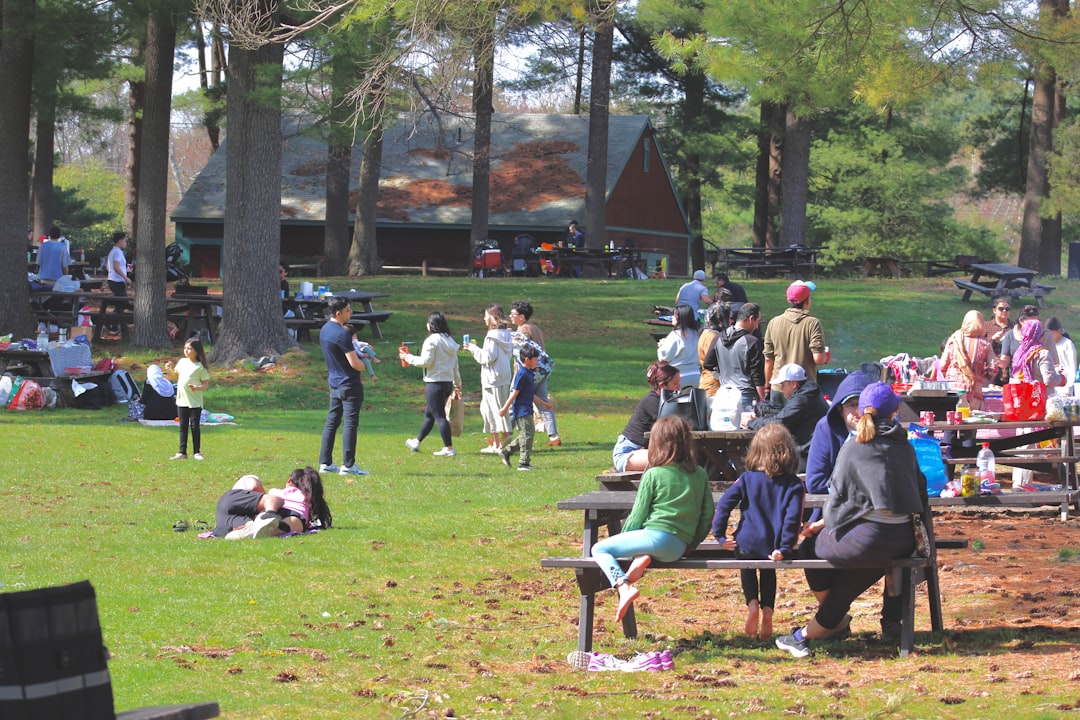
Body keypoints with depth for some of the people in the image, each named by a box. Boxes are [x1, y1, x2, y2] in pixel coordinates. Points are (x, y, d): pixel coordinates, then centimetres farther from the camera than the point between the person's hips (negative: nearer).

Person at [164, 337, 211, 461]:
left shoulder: (200, 367, -9)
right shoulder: (182, 362, 8)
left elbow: (206, 384, -9)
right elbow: (177, 376, 24)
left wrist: (197, 388, -27)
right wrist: (170, 369, 5)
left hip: (195, 402, -5)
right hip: (182, 400, 5)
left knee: (194, 426, 0)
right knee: (183, 426, 8)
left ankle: (197, 452, 9)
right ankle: (182, 452, 12)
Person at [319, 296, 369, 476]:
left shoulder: (324, 330, 9)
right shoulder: (341, 334, -20)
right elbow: (354, 363, -20)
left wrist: (360, 352, 15)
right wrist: (367, 366, 1)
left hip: (334, 383, 9)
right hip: (349, 384, -9)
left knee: (332, 421, 11)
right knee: (350, 423, -5)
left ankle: (325, 463, 13)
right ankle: (348, 465, -5)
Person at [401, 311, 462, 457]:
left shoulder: (432, 341, -13)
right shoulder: (449, 340, 12)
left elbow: (425, 361, -17)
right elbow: (455, 364, 17)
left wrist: (408, 358, -2)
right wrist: (457, 383, 24)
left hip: (435, 383, -9)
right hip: (448, 382, 9)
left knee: (439, 415, -5)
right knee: (429, 413, 20)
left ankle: (449, 448, -8)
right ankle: (417, 442, 34)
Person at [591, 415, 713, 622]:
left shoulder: (653, 475, 0)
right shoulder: (700, 475, 12)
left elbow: (637, 516, 3)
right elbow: (708, 514, 12)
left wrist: (622, 538, 18)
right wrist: (692, 542, 22)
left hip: (657, 535, -6)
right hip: (680, 547, 6)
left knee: (599, 549, 5)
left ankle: (623, 587, -22)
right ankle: (643, 558, -6)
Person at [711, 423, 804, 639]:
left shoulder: (747, 479, 1)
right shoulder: (793, 485, -2)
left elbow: (723, 505, -6)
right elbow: (793, 517, -12)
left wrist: (720, 536, -1)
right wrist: (784, 548, -13)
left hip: (747, 546, 0)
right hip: (774, 549, 0)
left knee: (747, 566, 34)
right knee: (768, 570, 34)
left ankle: (752, 603, 9)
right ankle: (767, 609, 12)